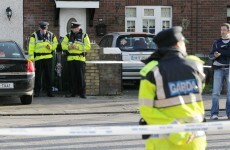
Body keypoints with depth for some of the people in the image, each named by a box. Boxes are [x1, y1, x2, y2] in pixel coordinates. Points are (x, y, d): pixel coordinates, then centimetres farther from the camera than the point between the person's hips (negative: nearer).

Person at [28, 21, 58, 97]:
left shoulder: (51, 35, 10)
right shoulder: (34, 35, 2)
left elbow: (55, 44, 14)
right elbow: (31, 47, -1)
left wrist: (50, 47, -8)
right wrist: (31, 57, -10)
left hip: (48, 58, 2)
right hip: (38, 58, -2)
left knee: (48, 76, 6)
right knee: (38, 76, -2)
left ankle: (49, 91, 12)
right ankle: (37, 92, 4)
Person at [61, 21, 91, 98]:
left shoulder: (84, 36, 3)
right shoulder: (68, 36, 13)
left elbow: (88, 46, -5)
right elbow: (63, 45, 7)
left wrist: (78, 47, -15)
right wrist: (68, 47, -14)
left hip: (80, 59, -3)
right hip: (70, 59, 3)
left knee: (81, 76, -5)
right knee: (72, 77, 5)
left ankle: (82, 93, 0)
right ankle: (73, 92, 12)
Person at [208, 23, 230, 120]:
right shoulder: (216, 42, 13)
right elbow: (210, 55, 10)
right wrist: (214, 56, -11)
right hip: (218, 69, 1)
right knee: (216, 92, -5)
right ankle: (214, 113, -4)